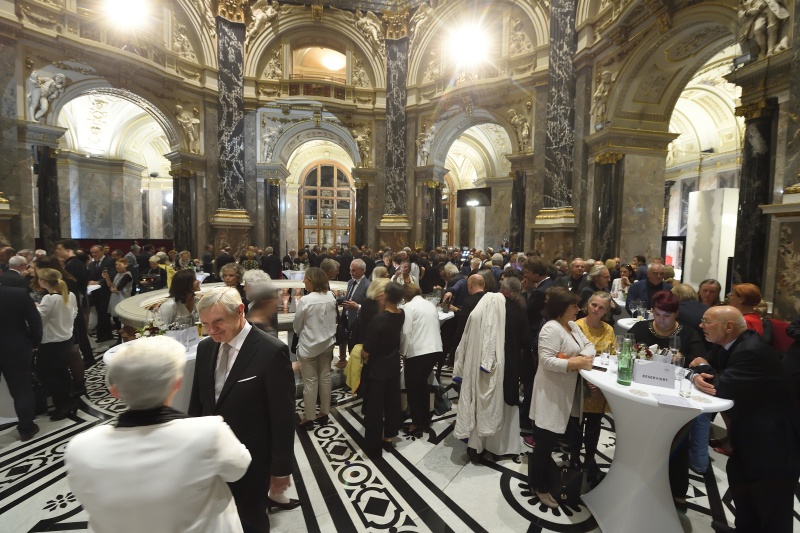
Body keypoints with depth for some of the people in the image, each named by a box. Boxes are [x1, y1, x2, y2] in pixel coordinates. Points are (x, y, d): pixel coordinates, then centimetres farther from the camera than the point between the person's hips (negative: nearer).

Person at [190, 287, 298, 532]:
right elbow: (197, 401, 8)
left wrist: (281, 468, -12)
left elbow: (283, 417, -18)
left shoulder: (272, 352, -24)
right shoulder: (205, 347, -4)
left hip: (251, 459, -5)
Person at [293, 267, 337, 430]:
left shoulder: (305, 300, -21)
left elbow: (297, 325, -7)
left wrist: (300, 334, 12)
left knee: (310, 382, 7)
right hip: (327, 343, 5)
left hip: (309, 345, -5)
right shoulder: (331, 298, -6)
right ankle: (324, 413, 29)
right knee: (325, 378, 15)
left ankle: (309, 417, 20)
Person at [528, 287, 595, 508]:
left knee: (552, 439, 21)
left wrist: (586, 357, -12)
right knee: (545, 442, 5)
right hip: (551, 395, -9)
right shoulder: (551, 329, -22)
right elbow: (547, 361, -26)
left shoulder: (573, 325, 9)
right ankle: (539, 485, 23)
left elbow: (588, 345, 9)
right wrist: (576, 363, -28)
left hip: (568, 393, 9)